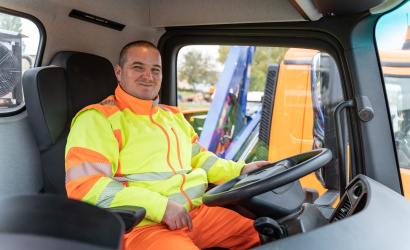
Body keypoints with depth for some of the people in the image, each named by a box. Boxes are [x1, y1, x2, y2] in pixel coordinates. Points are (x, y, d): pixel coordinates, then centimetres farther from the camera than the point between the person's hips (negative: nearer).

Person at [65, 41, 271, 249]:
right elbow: (83, 184, -14)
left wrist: (239, 170, 11)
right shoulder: (97, 118, -3)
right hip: (143, 226, -6)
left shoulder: (173, 115, 21)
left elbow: (198, 157, 28)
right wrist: (160, 206, -21)